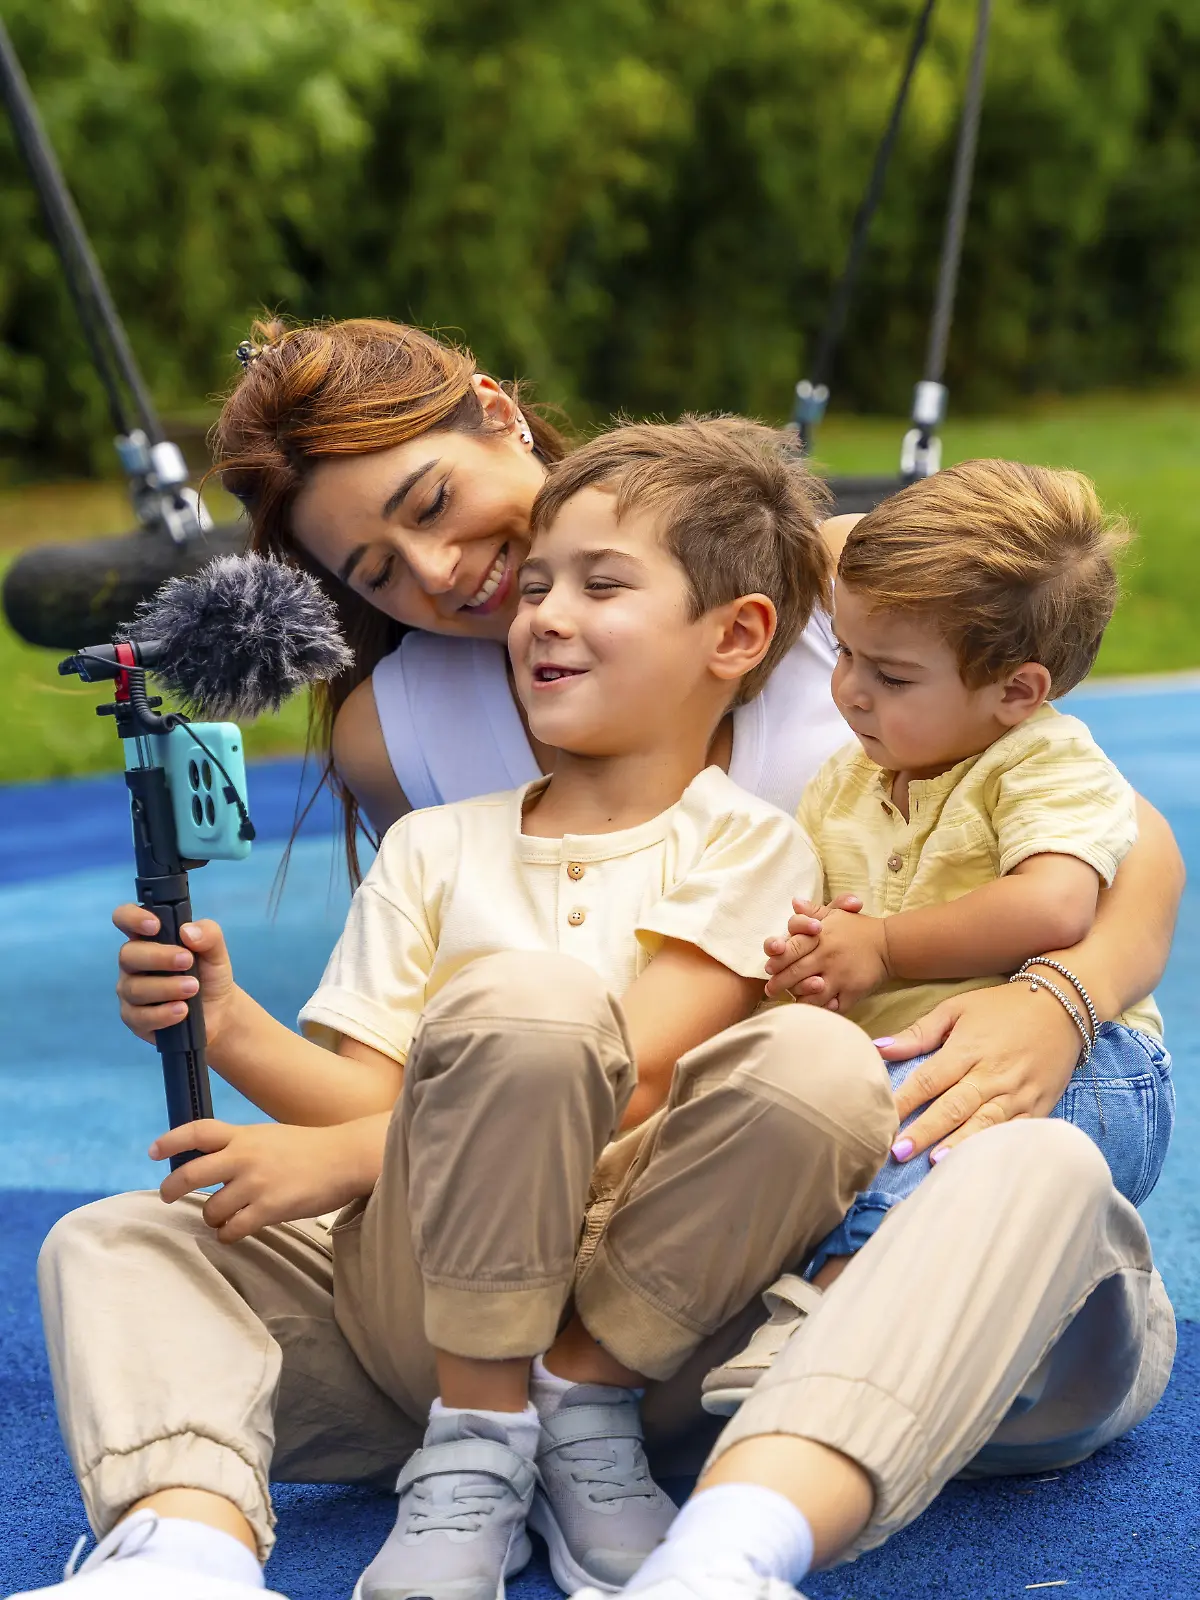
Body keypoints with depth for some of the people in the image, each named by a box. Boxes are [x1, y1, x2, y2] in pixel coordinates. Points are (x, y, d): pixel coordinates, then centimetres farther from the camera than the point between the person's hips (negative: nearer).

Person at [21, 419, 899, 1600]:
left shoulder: (742, 846, 3)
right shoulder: (434, 848, 17)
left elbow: (632, 1076, -12)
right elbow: (381, 1096, 7)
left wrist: (339, 1157, -19)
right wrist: (230, 1028, -14)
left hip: (635, 1296, -3)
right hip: (411, 1292, 3)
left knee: (823, 1063, -29)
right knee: (117, 1244, -19)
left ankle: (583, 1397, -13)